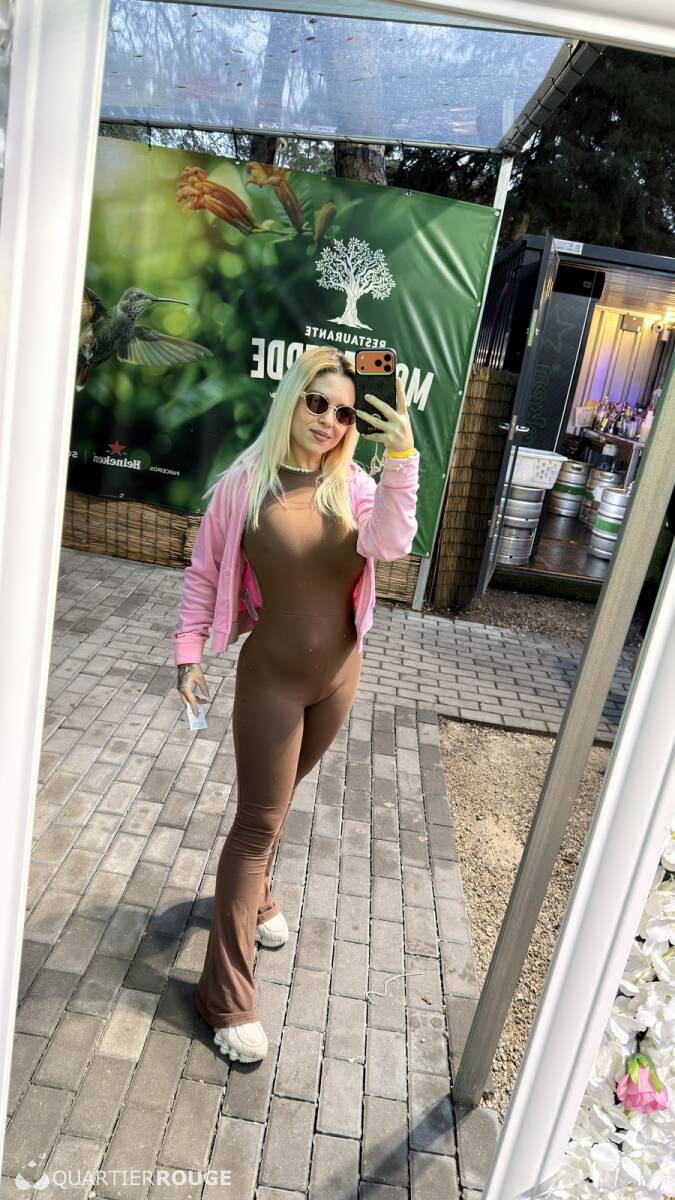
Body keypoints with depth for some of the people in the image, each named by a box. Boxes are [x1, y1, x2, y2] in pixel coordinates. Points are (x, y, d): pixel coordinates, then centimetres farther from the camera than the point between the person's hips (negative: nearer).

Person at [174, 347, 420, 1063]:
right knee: (258, 824, 1)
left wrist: (401, 457, -34)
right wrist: (189, 652, -5)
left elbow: (389, 544, -25)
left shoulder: (355, 486, -4)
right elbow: (204, 574, -2)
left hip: (339, 676, 4)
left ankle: (254, 896, 52)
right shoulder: (244, 484, -11)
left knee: (277, 801, 24)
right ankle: (226, 998, 16)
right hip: (272, 678, -3)